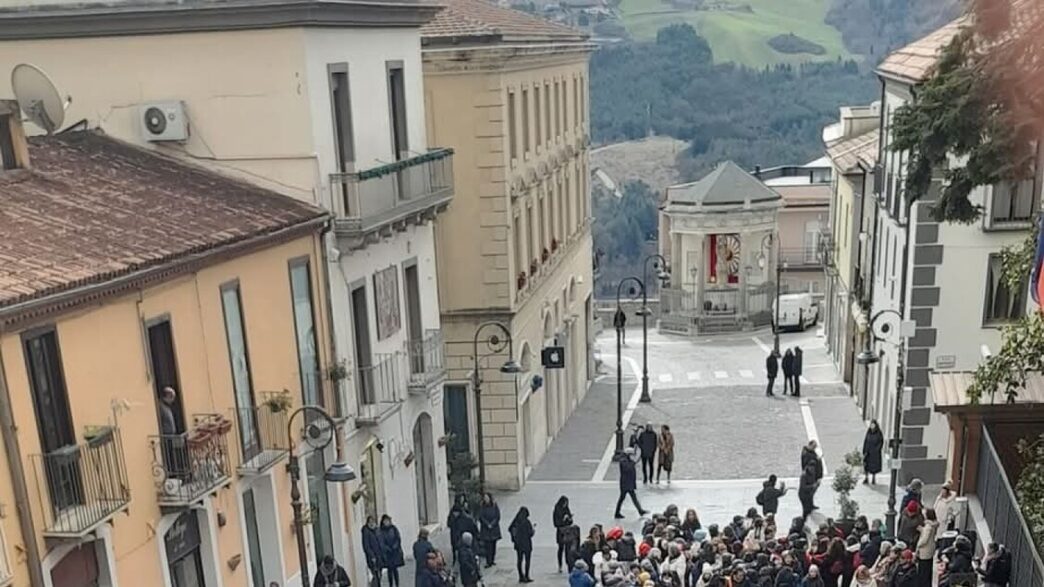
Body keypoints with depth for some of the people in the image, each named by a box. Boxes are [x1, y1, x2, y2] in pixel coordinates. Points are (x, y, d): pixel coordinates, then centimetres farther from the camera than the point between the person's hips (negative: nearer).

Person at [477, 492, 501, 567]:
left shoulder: (495, 506, -3)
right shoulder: (481, 506, -4)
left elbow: (498, 517, -4)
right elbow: (481, 517, -7)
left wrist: (492, 524, -14)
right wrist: (487, 524, -14)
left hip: (494, 528, 1)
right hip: (485, 529, -1)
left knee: (493, 544, 7)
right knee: (487, 546, -6)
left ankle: (493, 559, 19)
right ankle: (489, 562, -4)